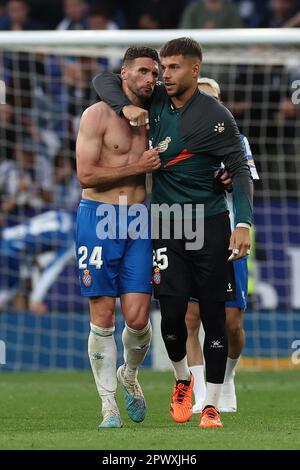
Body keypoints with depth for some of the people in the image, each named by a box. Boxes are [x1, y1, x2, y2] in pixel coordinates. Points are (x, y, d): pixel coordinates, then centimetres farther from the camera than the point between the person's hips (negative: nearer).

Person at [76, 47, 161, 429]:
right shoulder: (98, 115, -3)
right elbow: (86, 175, -11)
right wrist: (138, 167, -11)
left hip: (138, 222, 4)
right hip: (99, 216, -4)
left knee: (138, 318, -4)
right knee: (103, 318, -2)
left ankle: (129, 375, 26)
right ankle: (109, 404, 7)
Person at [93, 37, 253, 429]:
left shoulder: (215, 117, -8)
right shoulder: (156, 102, 4)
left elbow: (239, 169, -9)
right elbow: (104, 80, 11)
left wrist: (243, 223, -21)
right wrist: (126, 107, -10)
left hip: (210, 224, -3)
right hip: (167, 223, 3)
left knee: (213, 315, -1)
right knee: (172, 312, -5)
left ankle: (211, 405, 5)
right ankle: (182, 381, 24)